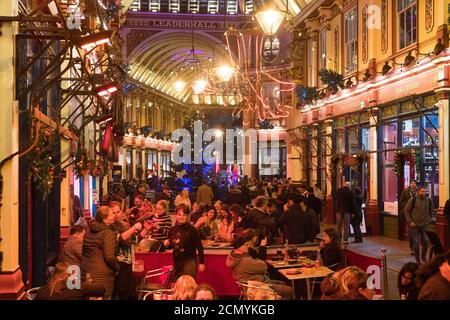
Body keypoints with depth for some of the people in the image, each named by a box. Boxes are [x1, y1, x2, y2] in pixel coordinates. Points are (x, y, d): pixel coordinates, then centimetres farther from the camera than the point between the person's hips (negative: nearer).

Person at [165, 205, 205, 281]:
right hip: (176, 262, 6)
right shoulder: (172, 230, 4)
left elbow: (199, 247, -8)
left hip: (189, 261, -6)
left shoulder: (191, 230, -11)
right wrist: (167, 244, -3)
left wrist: (202, 263, -9)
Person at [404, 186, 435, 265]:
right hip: (414, 226, -3)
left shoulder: (429, 201, 5)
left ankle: (423, 256, 22)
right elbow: (406, 211, -2)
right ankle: (417, 260, 14)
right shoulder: (412, 200, -6)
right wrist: (410, 222, -7)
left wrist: (429, 220, 5)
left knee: (426, 242, -2)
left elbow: (432, 211, 18)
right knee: (416, 242, 1)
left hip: (424, 225, 3)